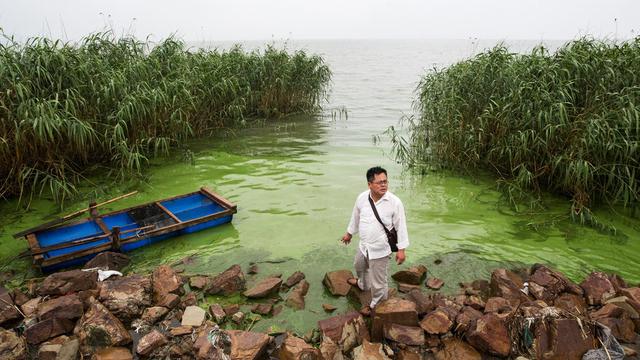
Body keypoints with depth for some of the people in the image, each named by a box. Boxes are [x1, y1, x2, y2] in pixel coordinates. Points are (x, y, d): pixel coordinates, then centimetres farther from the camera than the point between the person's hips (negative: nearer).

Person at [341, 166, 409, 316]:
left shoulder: (395, 202, -22)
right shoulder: (362, 197, -10)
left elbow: (400, 226, -13)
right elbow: (356, 217, 7)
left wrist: (401, 249, -11)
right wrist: (349, 233, 19)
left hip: (380, 250, -5)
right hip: (363, 245, 6)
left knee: (378, 281, 9)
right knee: (359, 266, 32)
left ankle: (376, 304, 38)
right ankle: (363, 284, 65)